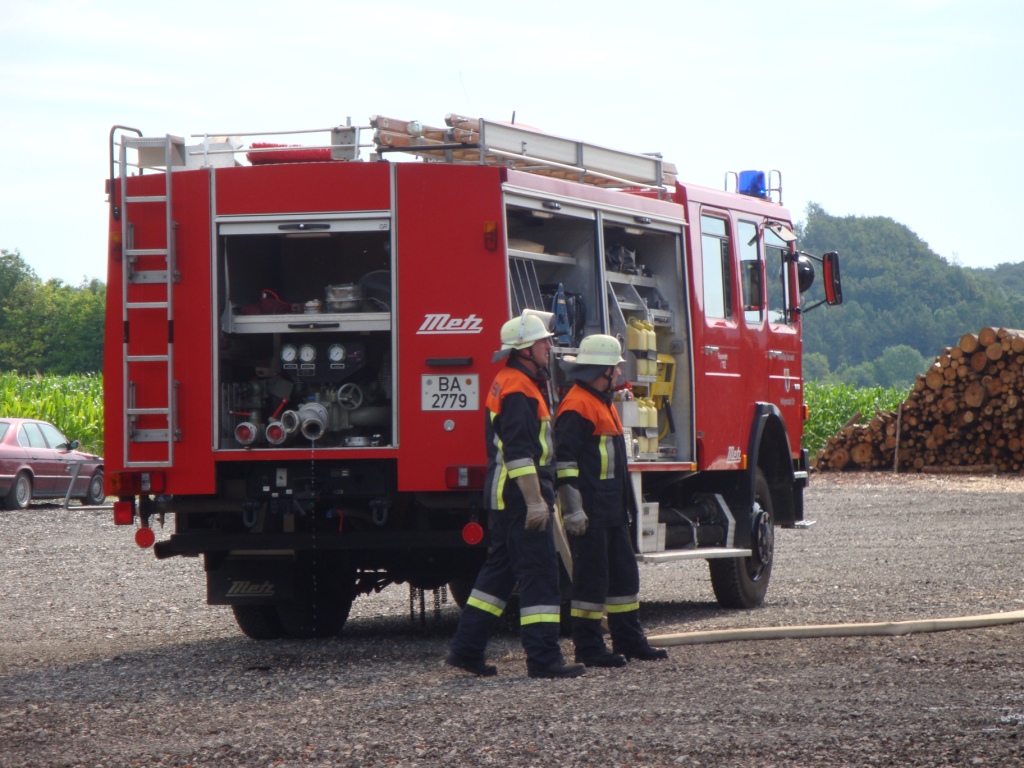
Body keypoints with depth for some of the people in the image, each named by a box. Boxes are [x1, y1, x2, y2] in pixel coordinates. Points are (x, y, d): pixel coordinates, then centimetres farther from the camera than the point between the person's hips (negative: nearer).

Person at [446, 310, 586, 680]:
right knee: (540, 572, -9)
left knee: (500, 570, 14)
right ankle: (543, 658, -10)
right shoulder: (517, 389, -15)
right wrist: (535, 501, -25)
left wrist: (542, 495, 27)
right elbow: (518, 452, -23)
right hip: (518, 496, -11)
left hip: (507, 497, 11)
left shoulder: (510, 383, 19)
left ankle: (466, 649, 16)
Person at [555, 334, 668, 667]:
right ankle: (588, 647, -1)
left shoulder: (604, 403, 19)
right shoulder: (577, 405, -14)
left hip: (612, 511, 10)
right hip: (589, 511, -10)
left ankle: (629, 640, 20)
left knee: (624, 573, 13)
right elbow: (564, 459, -19)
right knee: (591, 576, -6)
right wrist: (573, 508, -23)